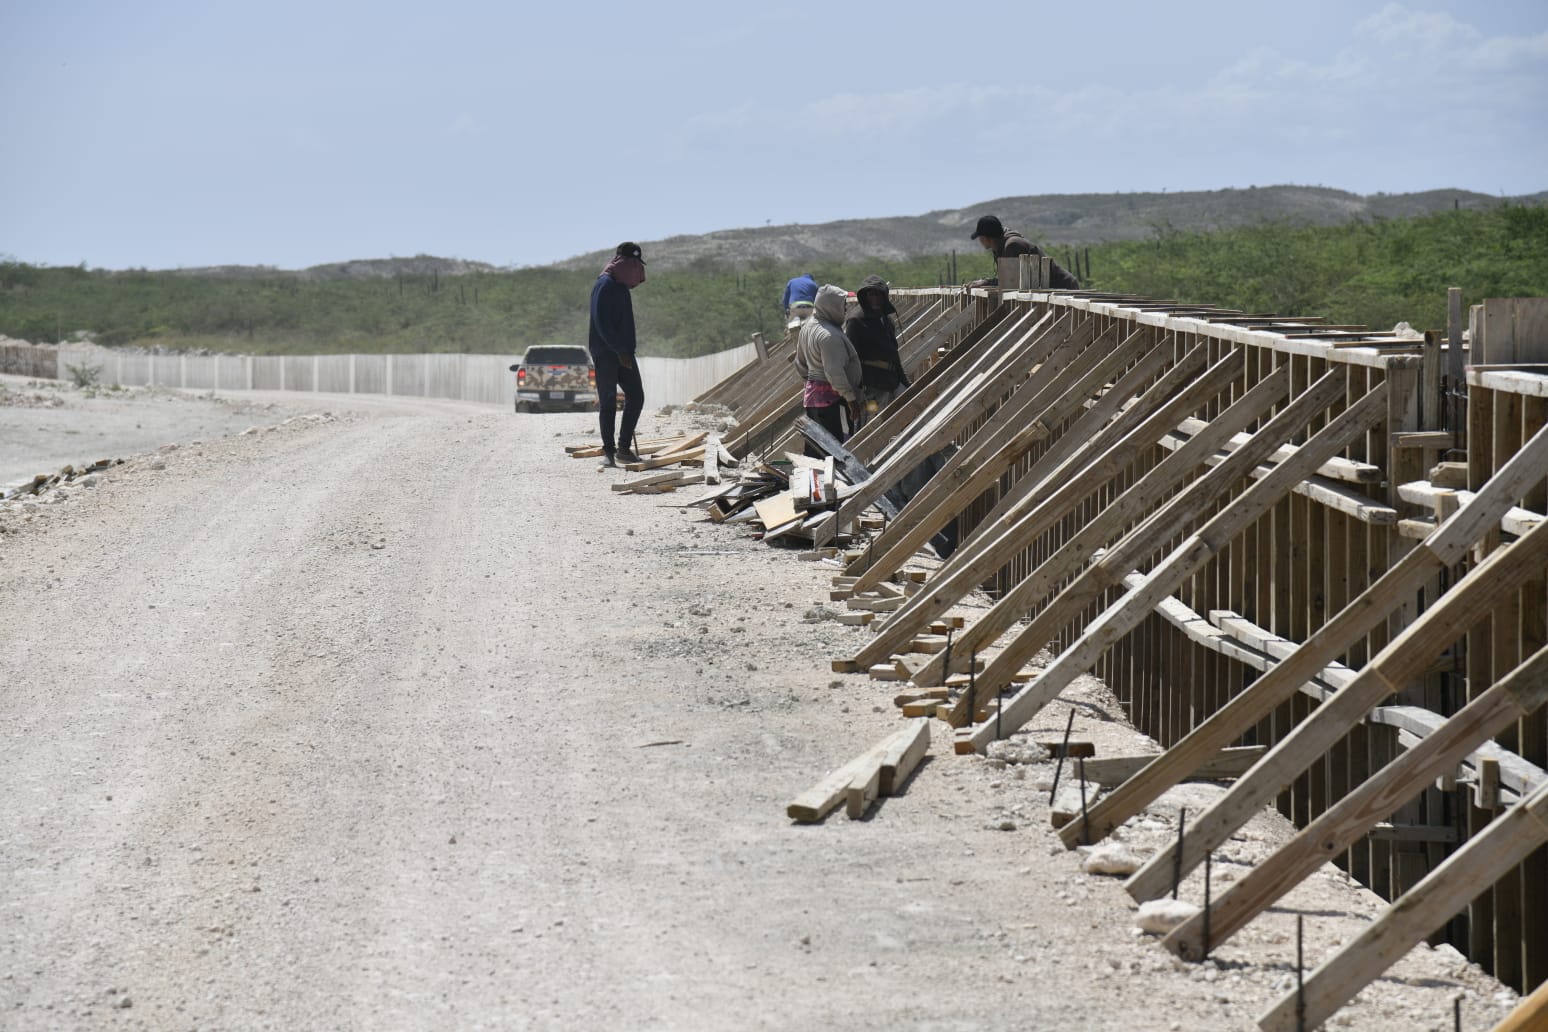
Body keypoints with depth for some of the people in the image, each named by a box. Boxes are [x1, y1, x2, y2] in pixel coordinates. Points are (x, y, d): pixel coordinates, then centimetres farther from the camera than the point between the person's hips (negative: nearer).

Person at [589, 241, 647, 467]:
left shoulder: (621, 286, 18)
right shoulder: (605, 285, -11)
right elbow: (602, 322, -19)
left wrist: (627, 350, 14)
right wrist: (620, 351, -21)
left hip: (623, 353, 9)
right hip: (606, 353, -9)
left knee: (636, 397, 4)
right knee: (608, 402, -5)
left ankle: (624, 448, 10)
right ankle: (608, 452, -1)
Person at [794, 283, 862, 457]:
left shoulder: (807, 327, 11)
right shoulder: (829, 335, -20)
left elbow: (800, 365, 21)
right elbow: (834, 372, -24)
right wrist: (851, 398, -18)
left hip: (811, 395, 10)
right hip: (832, 398, -10)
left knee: (813, 451, 13)